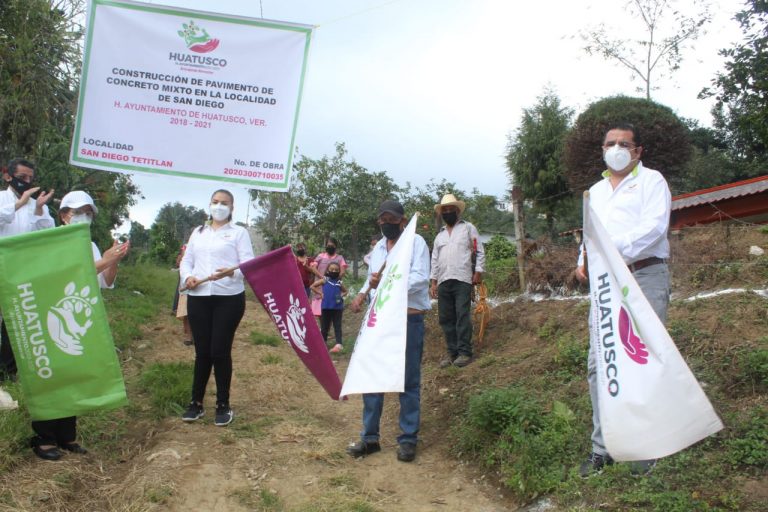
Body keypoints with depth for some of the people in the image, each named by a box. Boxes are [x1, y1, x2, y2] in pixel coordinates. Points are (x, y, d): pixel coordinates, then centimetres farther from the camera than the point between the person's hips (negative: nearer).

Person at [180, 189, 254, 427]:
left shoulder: (239, 232, 4)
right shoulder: (198, 232, 18)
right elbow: (186, 260, 16)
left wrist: (230, 272, -27)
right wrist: (187, 277, -6)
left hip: (228, 298, -3)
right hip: (198, 298, 4)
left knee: (220, 351, -2)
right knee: (202, 351, 6)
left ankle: (223, 405, 11)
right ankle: (196, 403, 18)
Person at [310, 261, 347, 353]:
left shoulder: (339, 282, 8)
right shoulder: (324, 280, 2)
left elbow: (345, 291, 24)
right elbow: (312, 286, 4)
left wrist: (341, 295, 3)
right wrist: (320, 293, -2)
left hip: (337, 307, 1)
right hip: (326, 307, -1)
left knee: (337, 326, -1)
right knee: (324, 326, 11)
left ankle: (338, 344, -5)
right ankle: (323, 342, 25)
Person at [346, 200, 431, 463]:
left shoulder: (416, 242, -5)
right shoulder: (378, 247, 15)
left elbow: (420, 278, -16)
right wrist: (362, 295, 1)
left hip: (409, 319, -6)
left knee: (409, 381, 3)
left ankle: (408, 439, 14)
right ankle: (370, 436, 17)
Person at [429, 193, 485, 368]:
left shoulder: (468, 228, 9)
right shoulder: (440, 235, 22)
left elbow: (479, 251, 4)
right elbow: (435, 260, 20)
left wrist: (478, 271, -7)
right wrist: (433, 282, 12)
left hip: (462, 280, -5)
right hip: (443, 282, 5)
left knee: (462, 316, -9)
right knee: (446, 318, 4)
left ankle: (464, 352, -5)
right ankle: (452, 352, 11)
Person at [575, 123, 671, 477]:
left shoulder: (651, 180, 4)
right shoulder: (596, 191, 23)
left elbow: (655, 226, -11)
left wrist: (614, 250, -22)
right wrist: (583, 260, 6)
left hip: (645, 278, -5)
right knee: (599, 364, 0)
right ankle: (602, 448, 7)